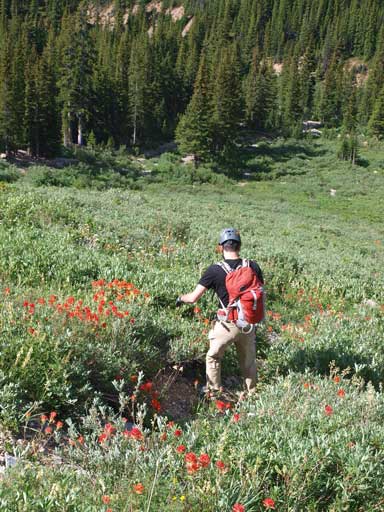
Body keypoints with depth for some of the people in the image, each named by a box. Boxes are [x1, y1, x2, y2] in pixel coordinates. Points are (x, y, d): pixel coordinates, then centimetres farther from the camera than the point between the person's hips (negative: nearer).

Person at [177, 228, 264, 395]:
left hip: (227, 324, -3)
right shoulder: (253, 266, -4)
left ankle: (214, 392, 25)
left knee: (213, 358, 19)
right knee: (249, 361, 21)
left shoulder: (215, 270, -13)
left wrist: (181, 298, 11)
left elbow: (193, 298, -10)